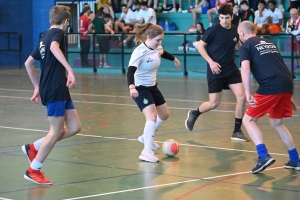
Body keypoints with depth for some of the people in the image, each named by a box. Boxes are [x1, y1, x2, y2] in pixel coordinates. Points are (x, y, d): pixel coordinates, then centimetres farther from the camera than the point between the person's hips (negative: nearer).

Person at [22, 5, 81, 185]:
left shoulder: (46, 36, 19)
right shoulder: (57, 33, -7)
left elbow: (28, 63, 25)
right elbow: (54, 47, -32)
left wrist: (37, 87, 27)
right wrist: (70, 70, -39)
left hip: (60, 89, 9)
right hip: (55, 90, -9)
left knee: (74, 128, 8)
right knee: (57, 131, -2)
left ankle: (34, 148, 16)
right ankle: (33, 170, 8)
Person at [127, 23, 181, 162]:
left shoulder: (157, 49, -3)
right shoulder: (140, 52, -27)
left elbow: (163, 53, 22)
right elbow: (131, 71, -36)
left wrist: (174, 59, 42)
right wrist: (131, 87, -55)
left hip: (153, 87, 9)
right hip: (140, 89, -9)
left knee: (164, 115, 20)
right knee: (152, 116, -25)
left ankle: (147, 137, 42)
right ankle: (146, 152, -28)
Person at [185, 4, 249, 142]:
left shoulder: (235, 30, 1)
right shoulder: (214, 30, -13)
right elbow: (200, 46, -8)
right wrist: (211, 62, -18)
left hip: (231, 69, 4)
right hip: (216, 71, -4)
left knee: (241, 97, -10)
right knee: (214, 103, -1)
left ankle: (237, 132, 2)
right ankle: (194, 114, 31)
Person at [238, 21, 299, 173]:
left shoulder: (246, 47, 6)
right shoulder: (268, 42, 27)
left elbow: (245, 69, -12)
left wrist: (248, 94, -18)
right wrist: (288, 97, 33)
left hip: (270, 87, -7)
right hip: (287, 85, 7)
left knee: (249, 120, 6)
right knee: (276, 123, 24)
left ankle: (264, 156, -11)